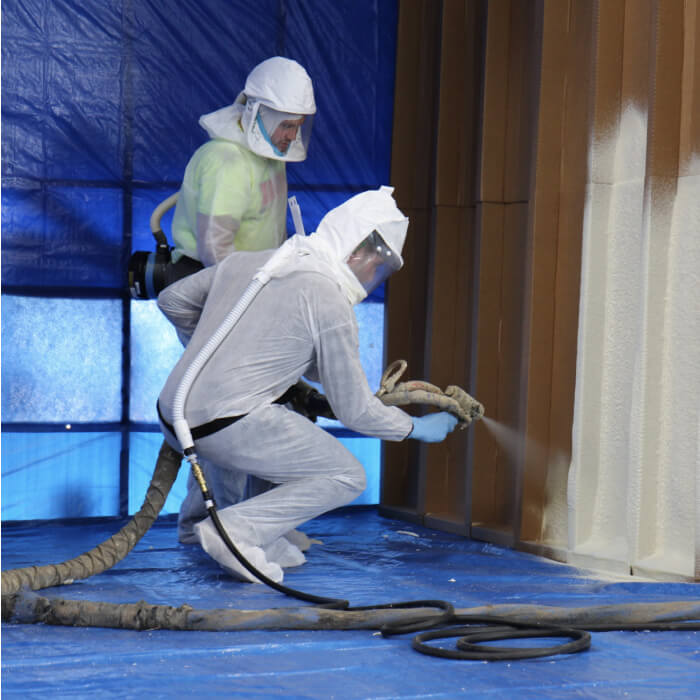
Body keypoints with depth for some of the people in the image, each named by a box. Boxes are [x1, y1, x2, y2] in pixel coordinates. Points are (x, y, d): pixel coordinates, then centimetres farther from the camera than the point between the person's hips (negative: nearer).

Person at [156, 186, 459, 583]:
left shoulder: (244, 263, 15)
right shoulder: (330, 303, -5)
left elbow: (173, 300, 29)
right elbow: (354, 410, -1)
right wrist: (417, 428, 15)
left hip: (172, 421, 8)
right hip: (228, 427, -8)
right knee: (347, 478, 4)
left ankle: (265, 543, 18)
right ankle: (236, 528, -10)